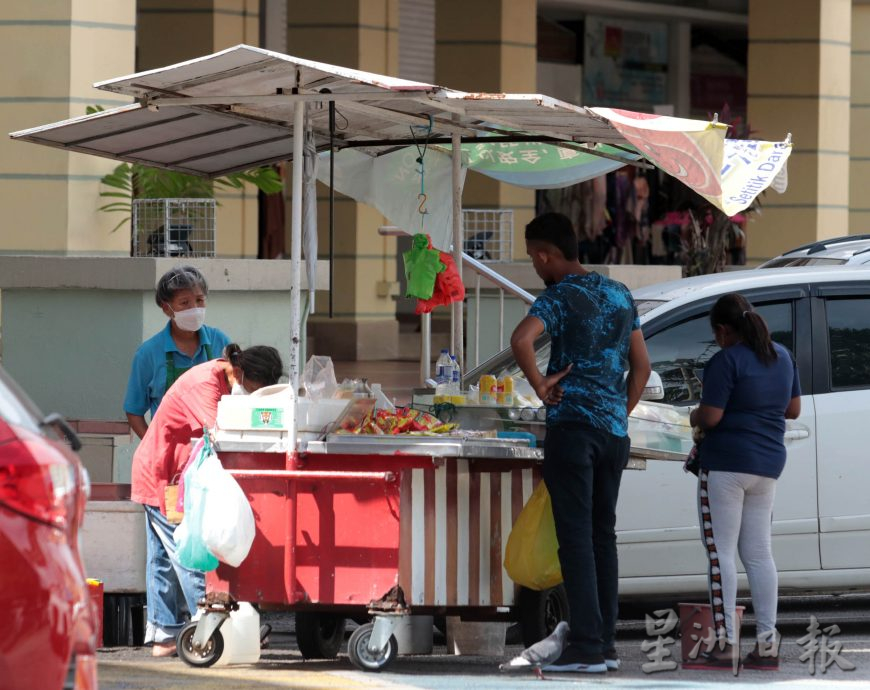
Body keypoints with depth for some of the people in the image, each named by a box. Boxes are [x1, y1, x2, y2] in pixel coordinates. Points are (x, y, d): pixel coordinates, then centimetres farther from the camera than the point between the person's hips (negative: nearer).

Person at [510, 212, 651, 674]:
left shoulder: (560, 297, -8)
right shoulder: (619, 295, 14)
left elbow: (522, 339, -28)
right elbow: (641, 366, 18)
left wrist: (540, 385, -14)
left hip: (571, 425, -7)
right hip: (614, 431, 7)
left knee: (575, 536, -6)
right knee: (602, 535, 12)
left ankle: (586, 645, -11)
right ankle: (606, 644, 12)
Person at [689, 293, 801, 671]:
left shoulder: (726, 361, -15)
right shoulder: (782, 357, 9)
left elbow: (710, 416, -18)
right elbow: (793, 409, 16)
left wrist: (693, 417, 3)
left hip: (726, 464, -7)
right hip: (768, 465, 7)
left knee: (721, 553, -4)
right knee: (758, 554, 11)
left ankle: (725, 643, -9)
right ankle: (767, 643, 7)